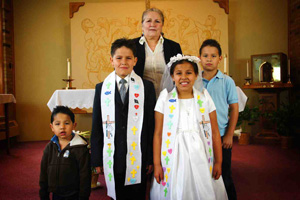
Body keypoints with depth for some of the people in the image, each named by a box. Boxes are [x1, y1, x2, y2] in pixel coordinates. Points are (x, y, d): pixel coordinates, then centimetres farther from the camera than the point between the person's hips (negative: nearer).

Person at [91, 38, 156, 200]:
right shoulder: (102, 88, 3)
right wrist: (96, 159, 4)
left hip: (138, 158, -1)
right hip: (112, 157, 1)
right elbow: (96, 126, 5)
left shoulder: (147, 87, 0)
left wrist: (151, 158, -1)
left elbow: (151, 125, 0)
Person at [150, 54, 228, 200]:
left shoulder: (205, 98, 2)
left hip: (200, 158, 1)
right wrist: (157, 164, -3)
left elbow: (215, 132, 3)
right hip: (174, 160, -1)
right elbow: (158, 134, -2)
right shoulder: (165, 99, -2)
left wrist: (218, 162, 3)